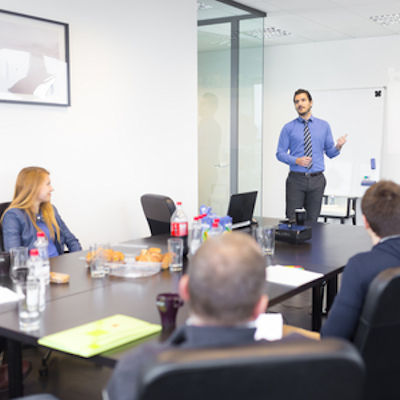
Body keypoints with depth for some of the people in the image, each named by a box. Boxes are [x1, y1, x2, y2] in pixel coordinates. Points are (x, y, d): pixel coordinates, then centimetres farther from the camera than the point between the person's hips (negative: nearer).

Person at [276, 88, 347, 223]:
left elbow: (330, 152, 9)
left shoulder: (324, 126, 8)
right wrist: (297, 160, -16)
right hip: (296, 179, -1)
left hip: (317, 180, 2)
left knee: (312, 221, 7)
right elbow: (280, 153, 1)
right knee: (292, 220, -1)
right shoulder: (288, 128, 2)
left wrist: (338, 146, -13)